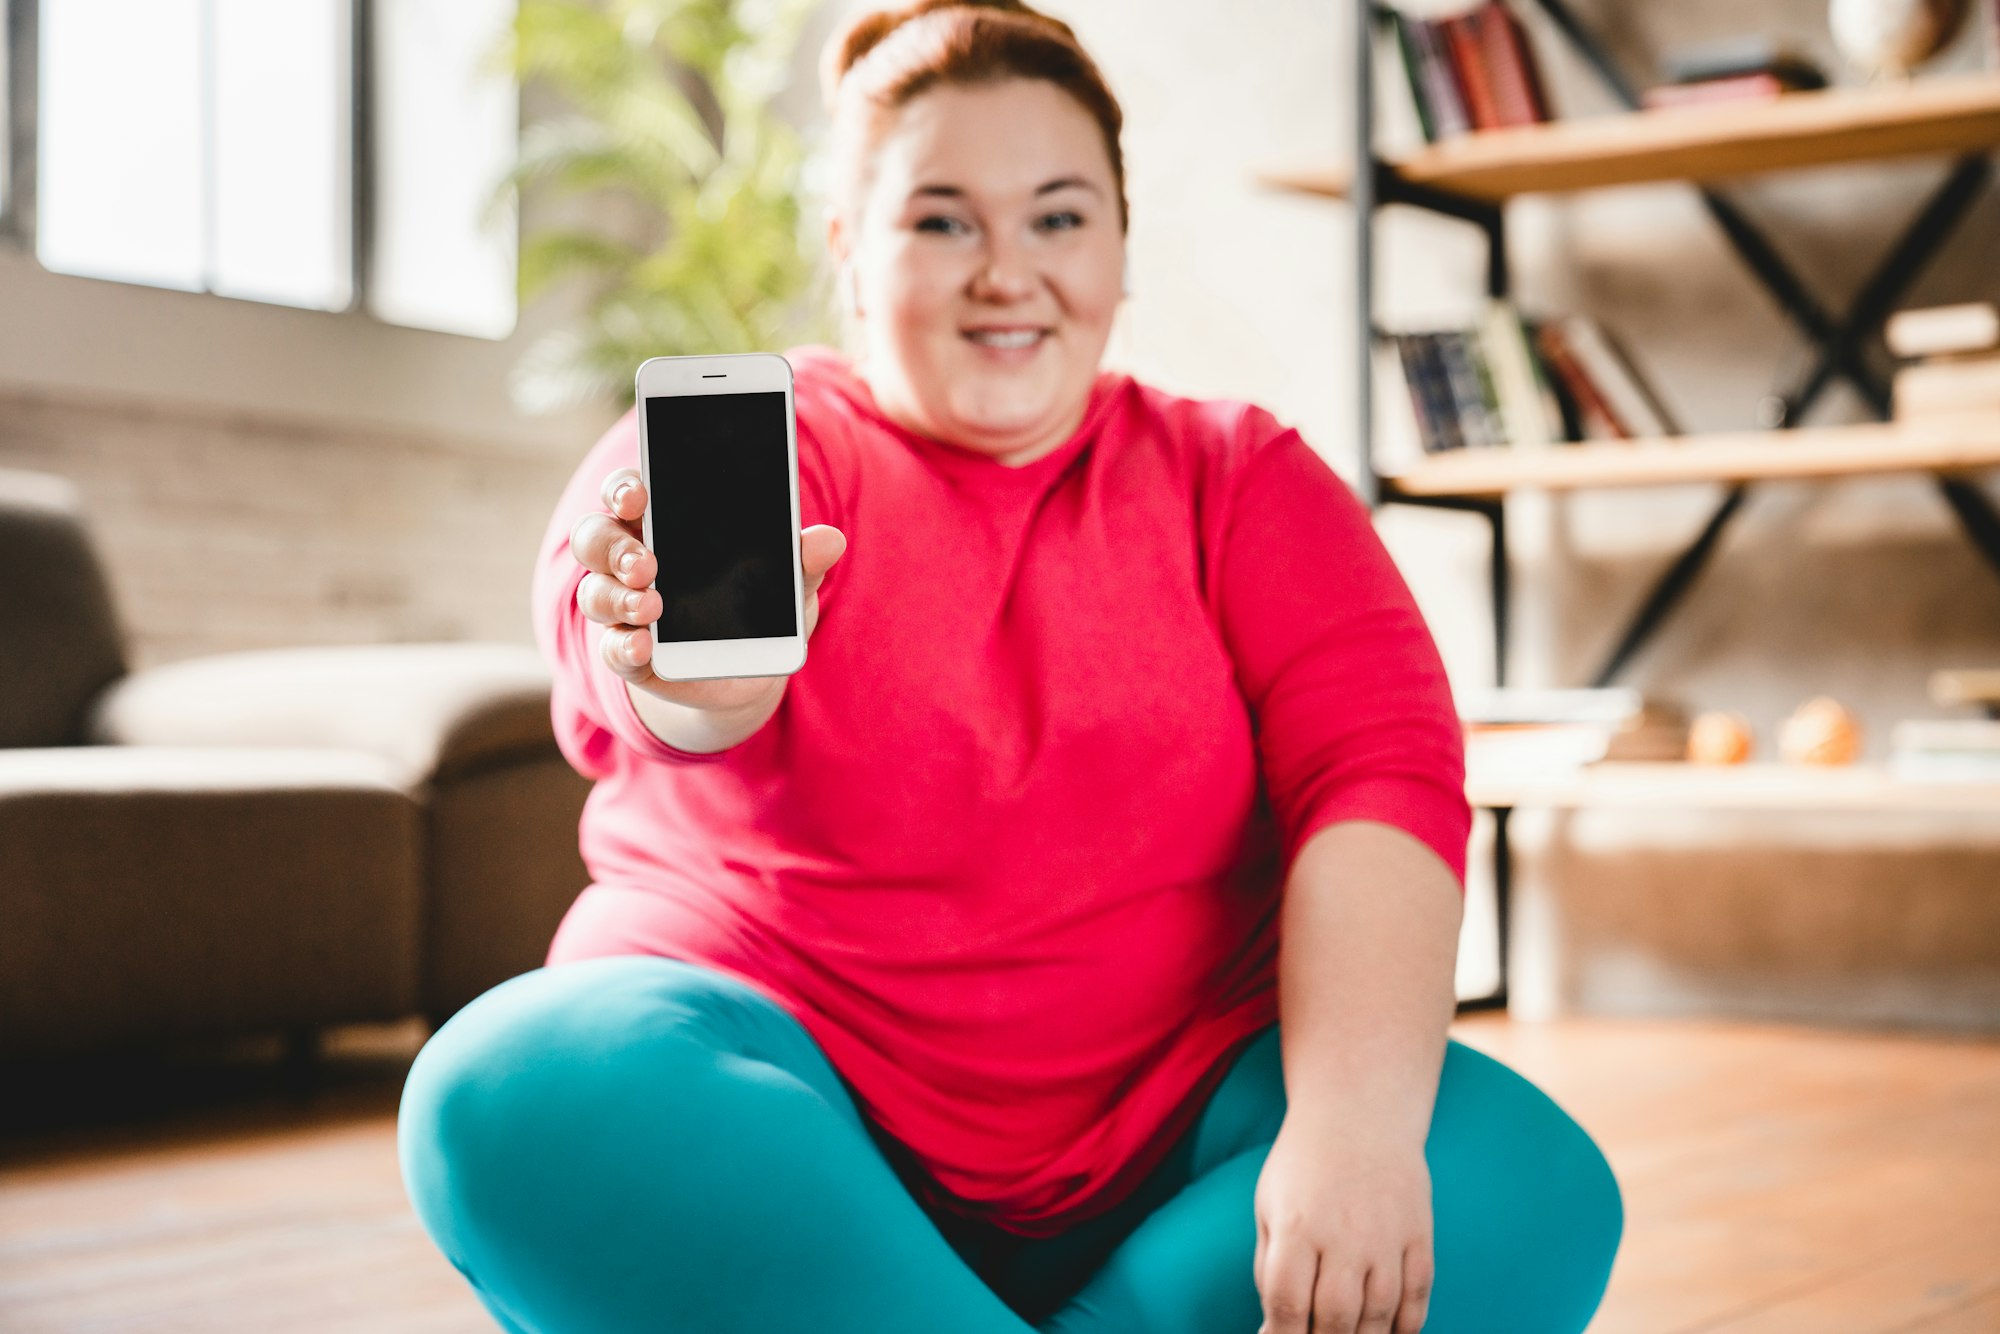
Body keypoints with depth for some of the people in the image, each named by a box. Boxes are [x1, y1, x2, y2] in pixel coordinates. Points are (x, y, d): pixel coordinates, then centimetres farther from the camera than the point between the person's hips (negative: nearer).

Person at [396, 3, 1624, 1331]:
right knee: (511, 1095, -31)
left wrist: (1356, 1119, -24)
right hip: (786, 1094, -1)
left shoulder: (1239, 474, 9)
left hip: (1163, 1137, 2)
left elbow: (1379, 765, -6)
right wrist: (689, 671, -45)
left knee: (1529, 1184, -25)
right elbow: (608, 623, -19)